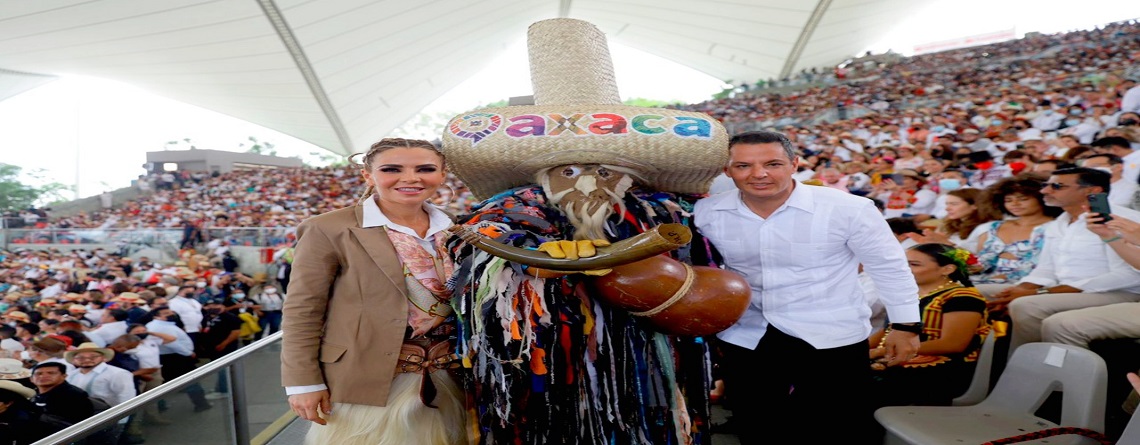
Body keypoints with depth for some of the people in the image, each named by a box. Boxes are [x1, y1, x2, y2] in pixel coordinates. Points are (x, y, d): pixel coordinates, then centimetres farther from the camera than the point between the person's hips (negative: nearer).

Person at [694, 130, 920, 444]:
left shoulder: (849, 209, -15)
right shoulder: (705, 213, -8)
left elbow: (890, 267, -5)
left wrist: (905, 325, -3)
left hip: (832, 338, -2)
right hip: (744, 339, 3)